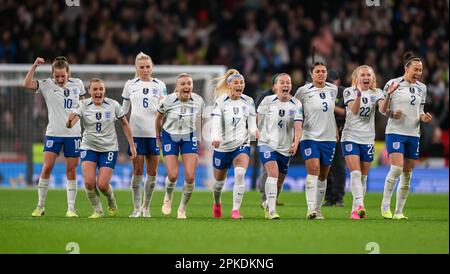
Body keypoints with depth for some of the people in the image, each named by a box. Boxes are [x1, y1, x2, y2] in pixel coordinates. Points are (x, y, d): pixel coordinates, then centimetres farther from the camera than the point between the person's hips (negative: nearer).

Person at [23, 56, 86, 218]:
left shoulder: (77, 84, 4)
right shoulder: (47, 85, -3)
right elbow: (26, 84, -17)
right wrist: (35, 66, -22)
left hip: (73, 133, 2)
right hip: (53, 133, -2)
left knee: (71, 171, 2)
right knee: (46, 168, -8)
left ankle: (71, 209, 6)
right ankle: (40, 206, 4)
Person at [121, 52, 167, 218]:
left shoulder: (159, 85, 7)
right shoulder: (130, 85, 8)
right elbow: (124, 109, 16)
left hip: (154, 133, 1)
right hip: (136, 133, -1)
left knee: (152, 172, 2)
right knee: (137, 171, -4)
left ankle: (146, 207, 14)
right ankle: (137, 208, 2)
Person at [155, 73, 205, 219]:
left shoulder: (198, 101, -13)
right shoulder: (167, 101, -18)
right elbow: (158, 117, 1)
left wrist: (199, 140, 12)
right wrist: (158, 137, 10)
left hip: (189, 138, 1)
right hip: (170, 137, -1)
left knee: (190, 176, -11)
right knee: (173, 175, -10)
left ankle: (182, 208, 11)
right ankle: (168, 197, 26)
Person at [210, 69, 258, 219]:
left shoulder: (249, 102, 3)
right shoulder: (220, 102, -6)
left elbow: (251, 124, 5)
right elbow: (216, 123, -16)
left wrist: (255, 131, -17)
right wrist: (215, 138, -33)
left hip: (242, 145, 0)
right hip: (223, 146, 0)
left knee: (240, 173, -25)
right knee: (219, 179, 14)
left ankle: (236, 209, -21)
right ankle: (217, 204, 46)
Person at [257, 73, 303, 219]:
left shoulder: (296, 104, -4)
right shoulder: (268, 101, -4)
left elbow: (298, 126, -13)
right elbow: (257, 118, 10)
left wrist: (296, 143, -27)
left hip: (285, 148, 3)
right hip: (267, 144, -3)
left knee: (279, 181, 12)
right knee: (273, 173, -23)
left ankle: (268, 204, 39)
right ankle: (271, 211, -25)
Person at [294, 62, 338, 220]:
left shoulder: (333, 89, 8)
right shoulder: (303, 91, -4)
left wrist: (336, 130, 22)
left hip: (329, 137, 4)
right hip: (309, 137, -4)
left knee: (323, 176, 8)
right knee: (313, 170, -19)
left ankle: (318, 209, 17)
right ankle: (311, 208, -24)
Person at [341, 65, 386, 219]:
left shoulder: (376, 93, 5)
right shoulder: (349, 92, -2)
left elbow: (383, 109, -13)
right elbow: (354, 110, -19)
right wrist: (359, 94, -34)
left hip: (368, 139, 4)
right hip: (351, 137, -4)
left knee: (363, 177, 7)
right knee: (355, 173, -18)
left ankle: (355, 210, 15)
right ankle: (359, 206, -29)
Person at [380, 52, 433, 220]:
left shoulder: (421, 88, 11)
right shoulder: (393, 84, -4)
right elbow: (383, 110, 0)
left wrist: (424, 118, -3)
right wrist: (388, 95, -19)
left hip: (413, 134, 5)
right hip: (395, 132, -5)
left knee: (407, 175, 4)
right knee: (396, 168, -21)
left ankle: (399, 211, 11)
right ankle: (385, 206, -10)